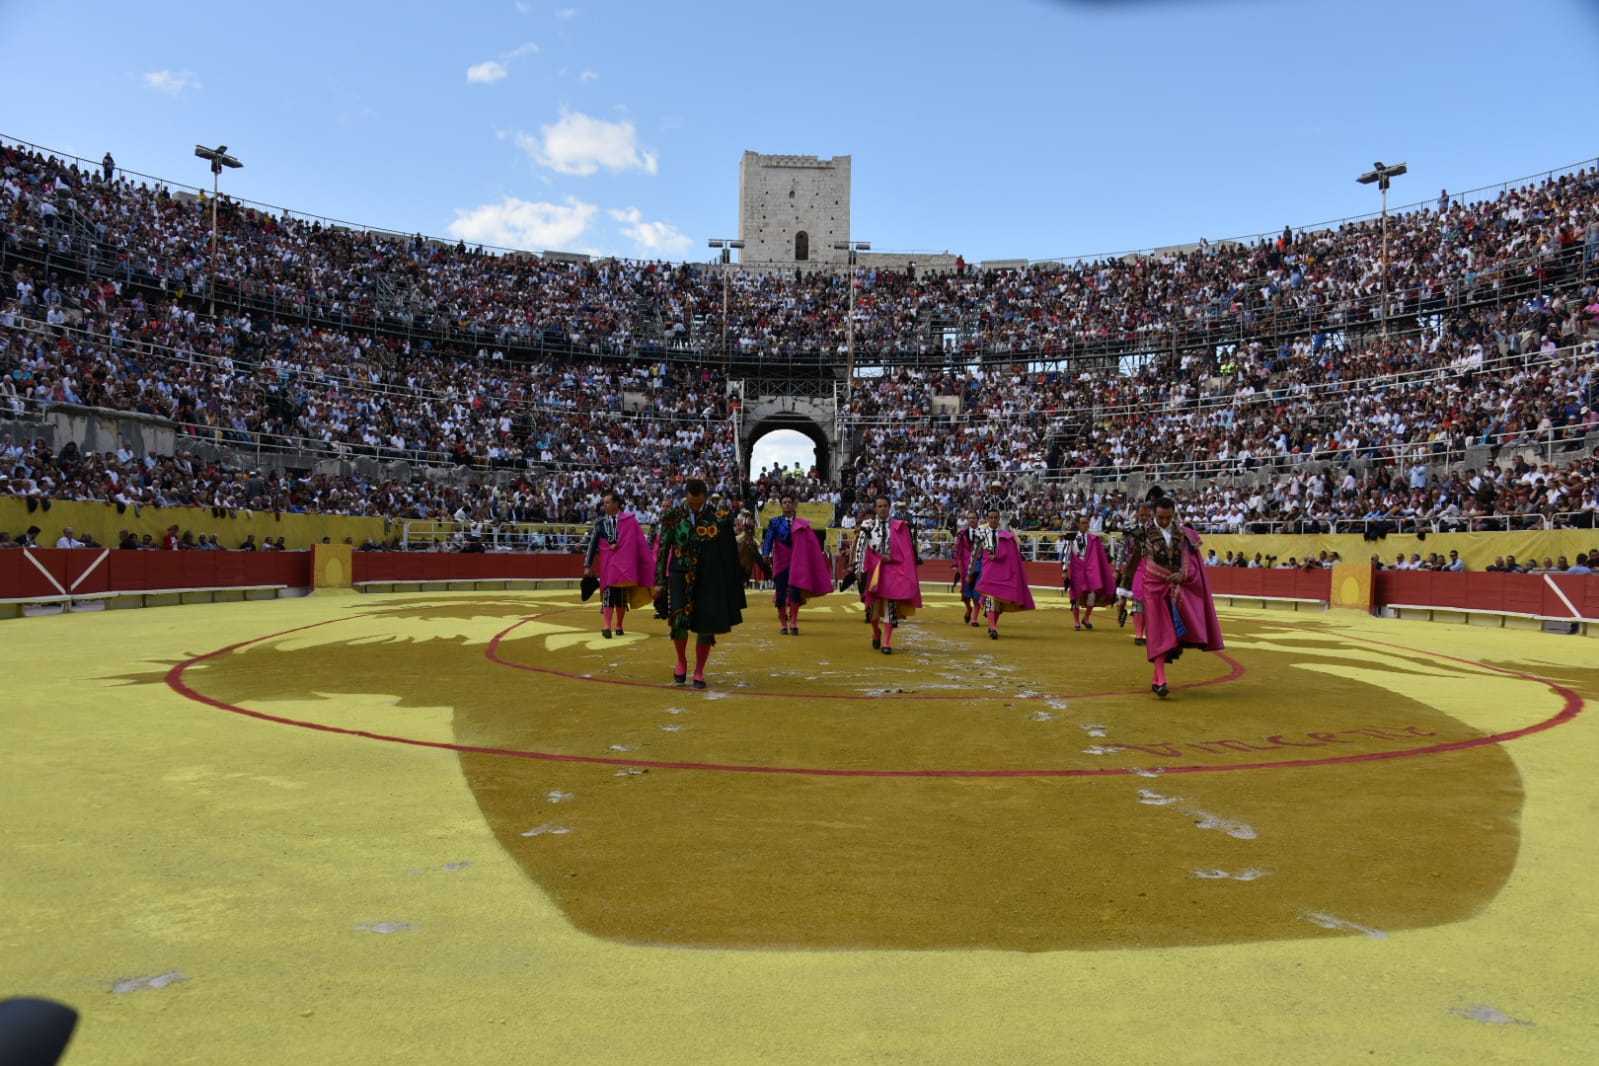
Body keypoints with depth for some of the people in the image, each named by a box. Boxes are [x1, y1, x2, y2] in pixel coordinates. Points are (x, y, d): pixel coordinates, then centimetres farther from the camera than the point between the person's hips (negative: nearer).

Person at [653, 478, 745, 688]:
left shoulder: (716, 517, -2)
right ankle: (681, 661, 12)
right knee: (679, 620, -16)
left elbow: (727, 551, 5)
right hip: (680, 575, -1)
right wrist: (660, 580, 1)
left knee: (706, 625, 1)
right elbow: (663, 548, 2)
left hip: (708, 579, 1)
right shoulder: (673, 516, -2)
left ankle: (699, 671, 18)